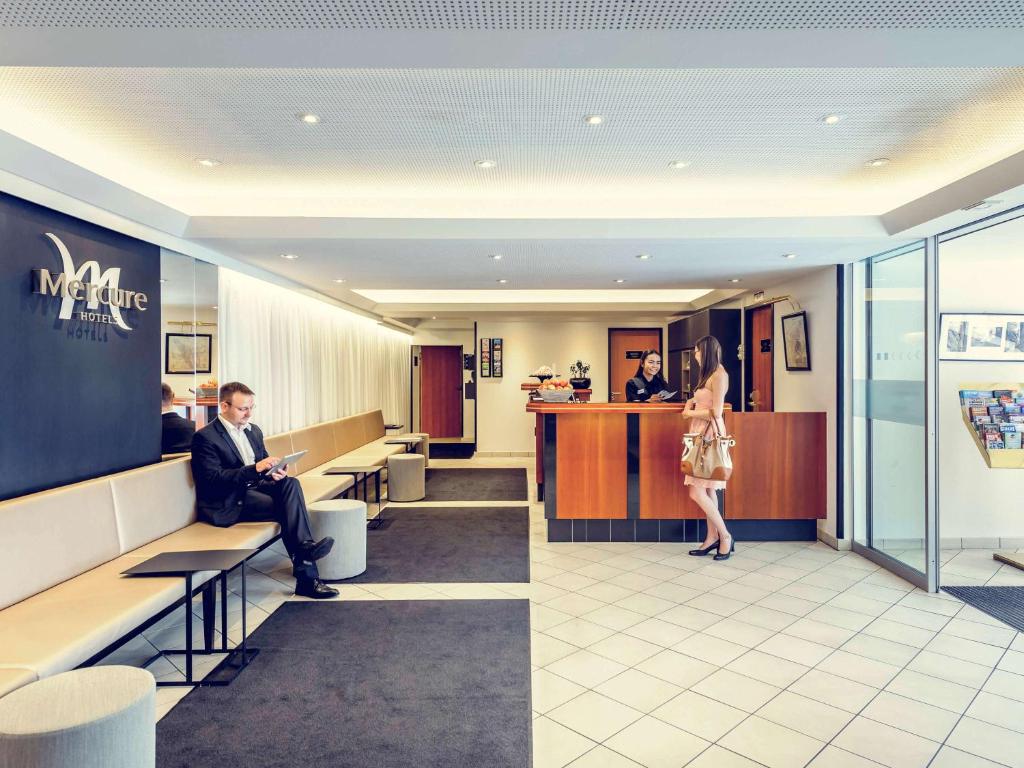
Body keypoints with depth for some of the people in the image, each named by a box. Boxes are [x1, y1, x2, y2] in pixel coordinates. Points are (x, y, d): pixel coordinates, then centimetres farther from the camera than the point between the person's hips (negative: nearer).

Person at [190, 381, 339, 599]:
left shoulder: (253, 431, 15)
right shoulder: (205, 437, -9)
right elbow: (213, 479, -18)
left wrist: (275, 472, -8)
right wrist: (256, 468, -28)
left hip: (255, 487, 6)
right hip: (228, 503, -6)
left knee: (291, 483, -24)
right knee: (288, 508, -25)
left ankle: (304, 546, -32)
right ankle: (307, 576, -21)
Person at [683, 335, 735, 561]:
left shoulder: (719, 375, -12)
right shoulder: (708, 374, 16)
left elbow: (716, 412, -18)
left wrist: (691, 413, -5)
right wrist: (691, 403, 2)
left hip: (711, 436, -9)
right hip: (701, 435, 9)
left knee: (697, 492, -9)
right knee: (707, 490, 11)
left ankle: (725, 536, 3)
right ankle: (712, 537, 17)